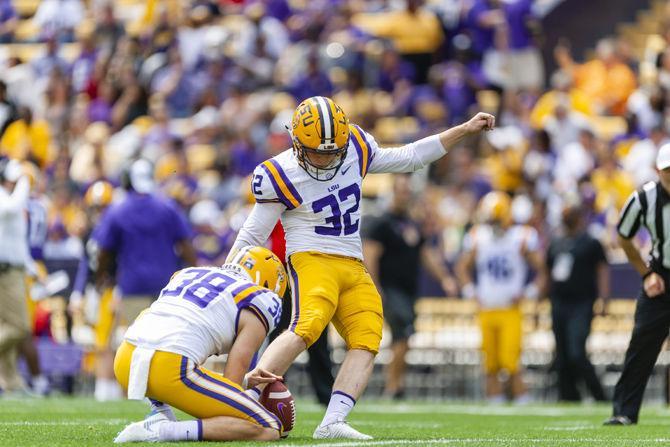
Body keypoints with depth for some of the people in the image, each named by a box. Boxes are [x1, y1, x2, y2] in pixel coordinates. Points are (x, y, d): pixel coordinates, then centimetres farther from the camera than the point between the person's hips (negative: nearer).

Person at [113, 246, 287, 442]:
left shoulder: (187, 273, 30)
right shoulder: (256, 306, 10)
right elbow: (230, 385, 3)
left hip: (124, 362, 7)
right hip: (171, 371, -7)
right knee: (269, 431, -1)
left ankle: (160, 413, 19)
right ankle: (164, 431, -14)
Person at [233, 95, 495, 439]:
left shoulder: (356, 148, 5)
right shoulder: (281, 176, -9)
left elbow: (407, 158, 20)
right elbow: (252, 237, -1)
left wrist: (465, 130, 19)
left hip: (354, 268, 6)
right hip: (312, 260, -6)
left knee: (366, 343, -15)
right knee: (308, 326, -33)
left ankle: (332, 423, -25)